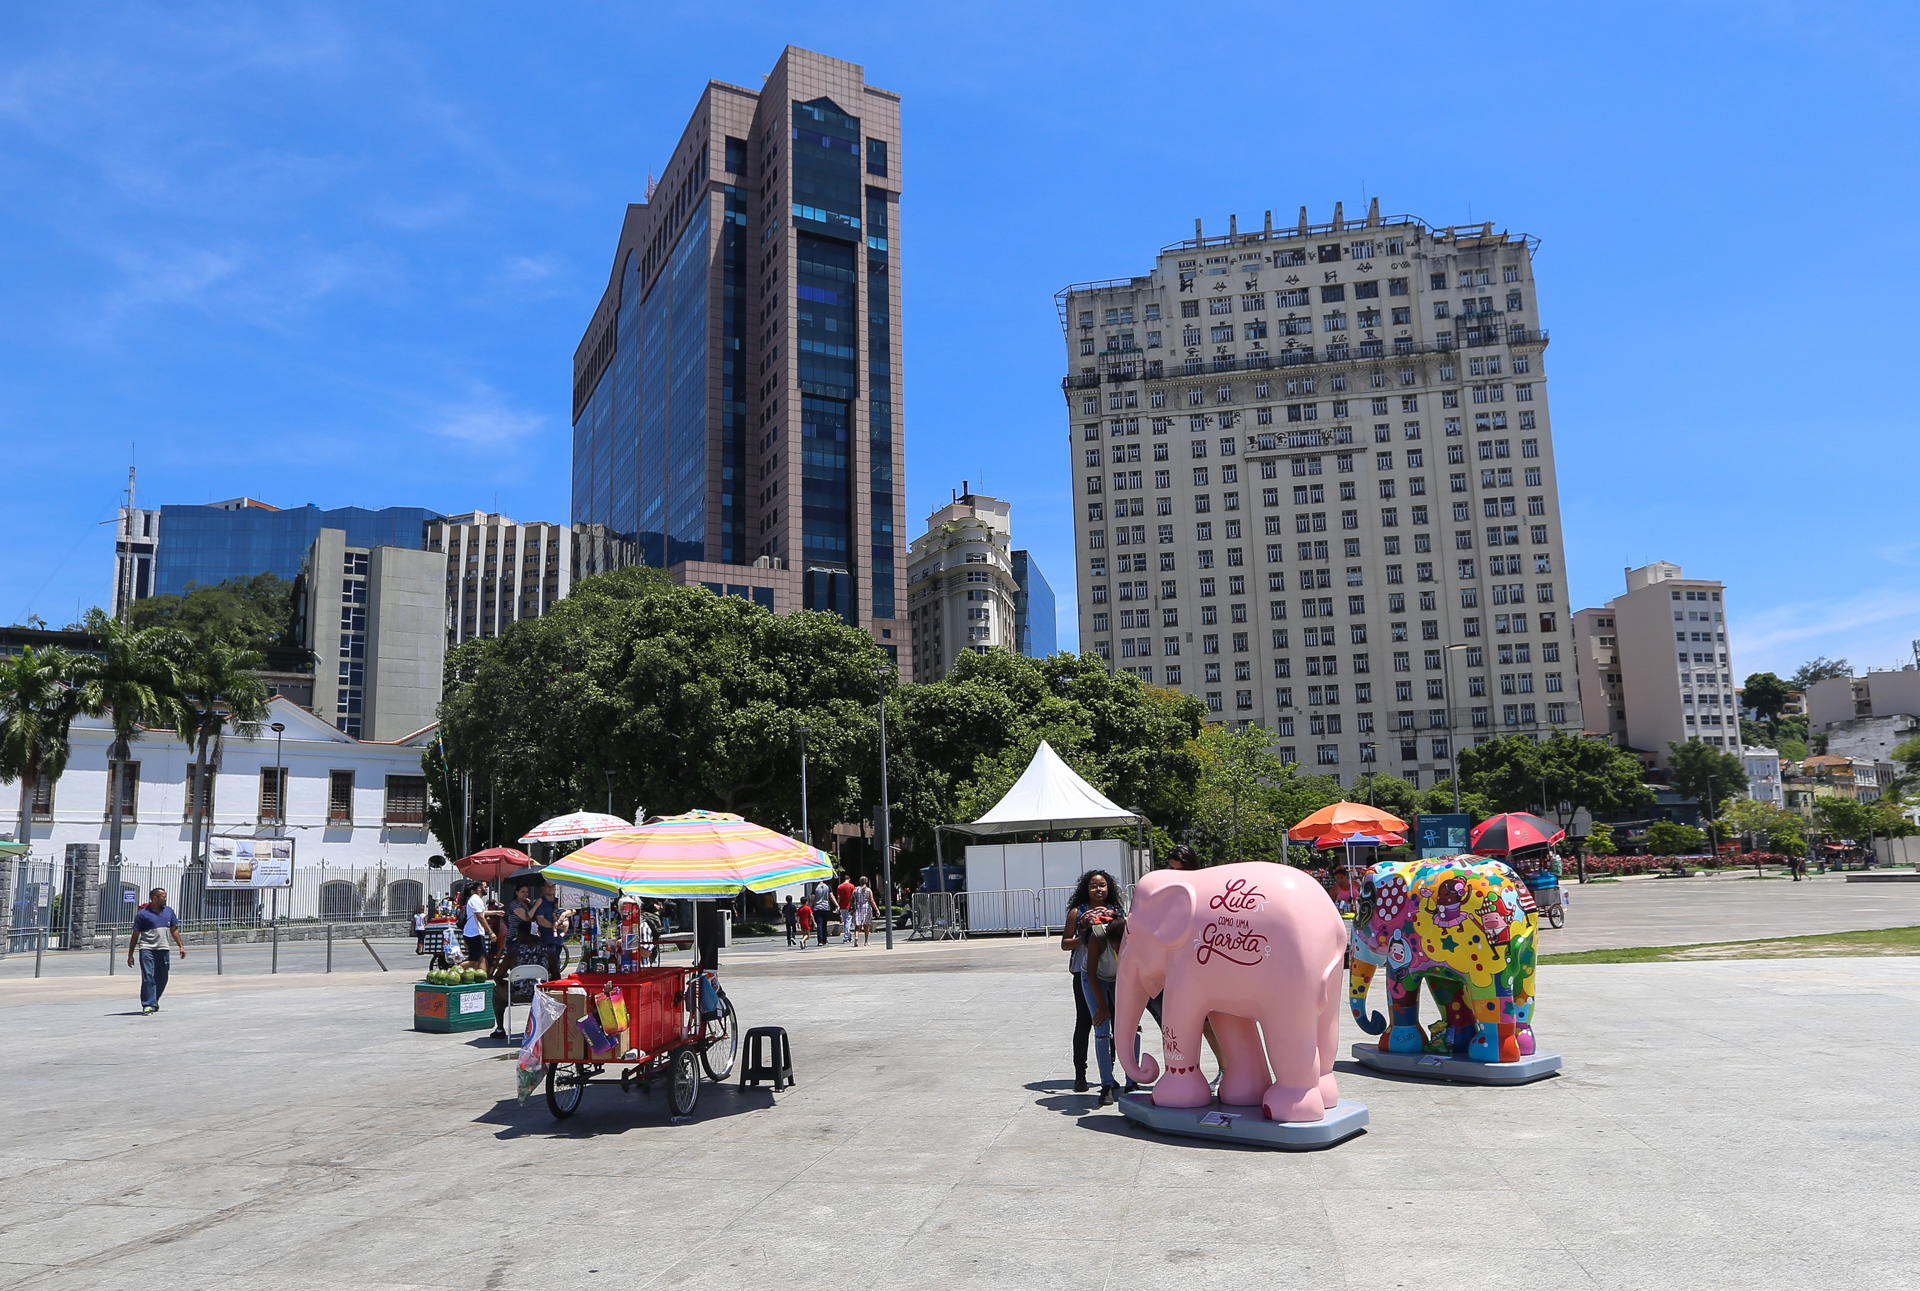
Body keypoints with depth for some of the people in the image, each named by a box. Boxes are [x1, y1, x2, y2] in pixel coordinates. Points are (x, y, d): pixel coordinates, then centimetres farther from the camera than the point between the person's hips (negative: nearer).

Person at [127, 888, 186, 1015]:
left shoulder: (169, 911, 12)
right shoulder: (142, 914, -3)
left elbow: (174, 930, 18)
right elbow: (135, 935, 0)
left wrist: (181, 946, 12)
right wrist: (130, 955, 0)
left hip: (163, 950, 5)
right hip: (146, 949, -5)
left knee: (162, 978, 11)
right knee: (148, 977, -10)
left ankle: (154, 1000, 32)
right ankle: (148, 1005, -8)